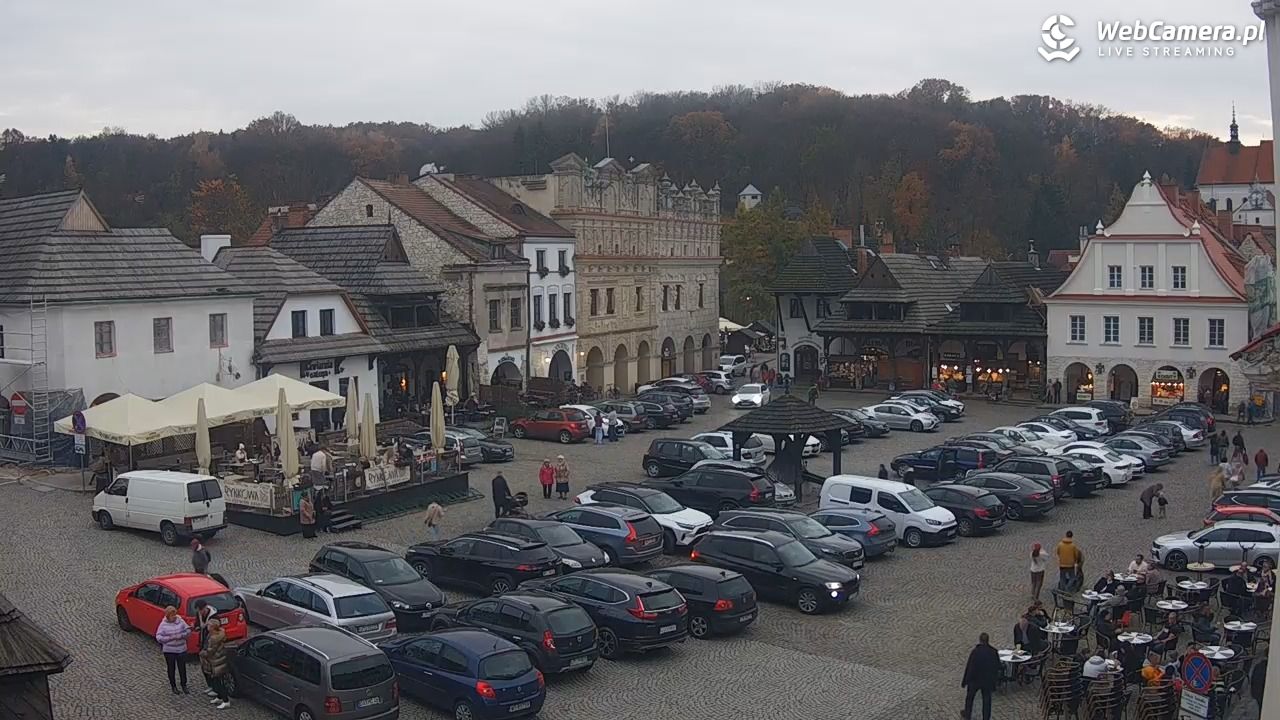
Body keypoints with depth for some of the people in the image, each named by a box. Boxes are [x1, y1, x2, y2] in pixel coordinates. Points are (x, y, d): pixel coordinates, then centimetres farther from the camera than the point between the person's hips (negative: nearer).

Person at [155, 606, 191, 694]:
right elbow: (158, 638, -12)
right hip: (169, 651, -1)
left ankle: (184, 685, 26)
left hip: (181, 649, 1)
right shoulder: (163, 624, -9)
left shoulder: (180, 621, -4)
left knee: (182, 668, 9)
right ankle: (173, 686, 28)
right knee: (171, 668, 12)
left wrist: (181, 636, -19)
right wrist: (170, 638, -21)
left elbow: (188, 632, -1)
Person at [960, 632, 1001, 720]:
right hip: (988, 680, 1)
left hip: (975, 679, -1)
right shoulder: (994, 652, -9)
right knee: (986, 700, 12)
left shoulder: (975, 651, -18)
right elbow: (998, 667, -1)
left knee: (969, 697, 20)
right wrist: (994, 680, 11)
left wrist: (964, 681, -3)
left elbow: (968, 667, -13)